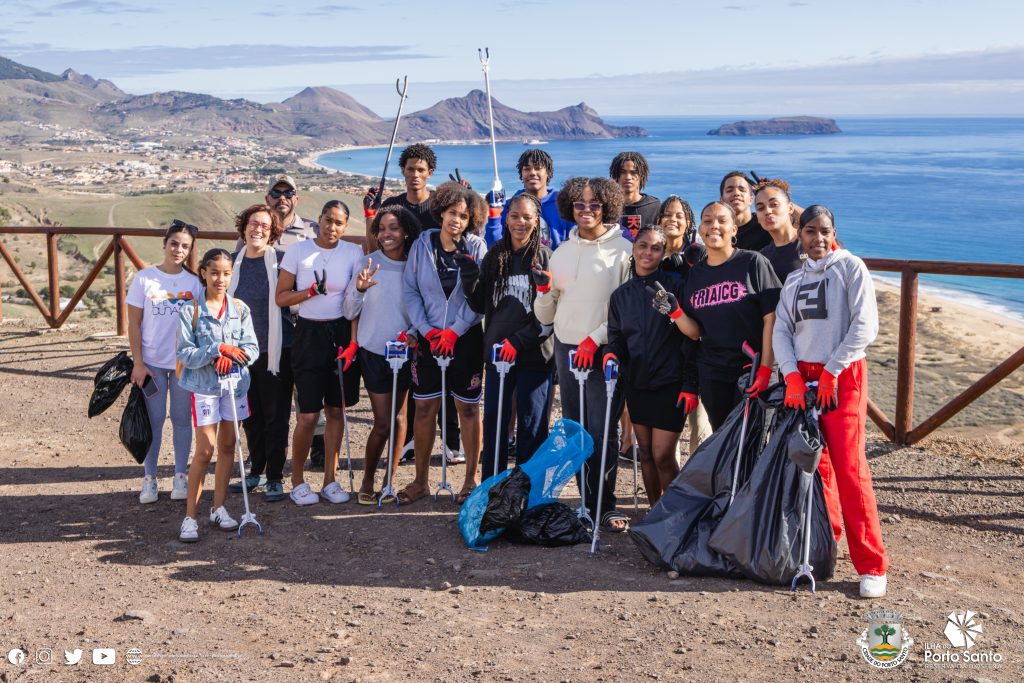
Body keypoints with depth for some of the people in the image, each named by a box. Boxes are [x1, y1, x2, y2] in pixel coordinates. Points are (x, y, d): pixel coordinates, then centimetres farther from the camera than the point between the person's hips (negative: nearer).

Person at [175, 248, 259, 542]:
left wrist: (232, 357, -18)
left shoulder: (240, 309, 4)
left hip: (235, 383, 4)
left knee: (227, 445, 10)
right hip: (204, 385, -4)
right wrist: (219, 349, -21)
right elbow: (185, 353, -10)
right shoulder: (191, 310, -6)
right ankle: (190, 516, 2)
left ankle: (219, 508, 23)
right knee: (205, 450, -6)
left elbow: (252, 349, 1)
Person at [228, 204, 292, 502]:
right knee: (250, 416, 14)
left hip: (276, 351, -4)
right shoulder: (232, 262, 6)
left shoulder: (281, 260, -6)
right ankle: (256, 471, 28)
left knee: (275, 417, 2)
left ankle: (274, 478, 12)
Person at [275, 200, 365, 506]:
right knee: (308, 414, -4)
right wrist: (312, 291, -16)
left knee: (336, 410, 7)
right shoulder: (298, 251, -2)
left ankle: (329, 480, 20)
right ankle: (297, 480, 15)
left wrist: (353, 343, -6)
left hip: (342, 333, 2)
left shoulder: (353, 253, 1)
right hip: (309, 334, -2)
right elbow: (281, 298, -1)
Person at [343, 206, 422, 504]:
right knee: (382, 422, -4)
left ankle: (390, 479, 25)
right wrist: (359, 288, -24)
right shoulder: (368, 263, -6)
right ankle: (367, 482, 15)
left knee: (398, 417, 11)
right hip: (373, 350, -3)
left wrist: (414, 333, -11)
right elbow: (350, 312, -6)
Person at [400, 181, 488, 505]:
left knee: (468, 408, 5)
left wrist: (454, 331, -13)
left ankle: (471, 480, 17)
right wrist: (427, 330, -9)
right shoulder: (422, 244, 0)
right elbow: (410, 290, 0)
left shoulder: (476, 247, -4)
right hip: (429, 337, 2)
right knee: (425, 408, 4)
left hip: (466, 338, -1)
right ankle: (421, 480, 17)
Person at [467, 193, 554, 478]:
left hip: (534, 353, -3)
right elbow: (480, 305, 8)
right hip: (496, 351, 4)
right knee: (493, 421, 10)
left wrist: (518, 341, -17)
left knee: (532, 424, 4)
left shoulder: (546, 257, -4)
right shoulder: (494, 256, 8)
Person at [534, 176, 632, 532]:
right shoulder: (562, 251, 13)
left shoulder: (623, 250, -3)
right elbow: (545, 317, 16)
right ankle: (589, 502, 17)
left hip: (604, 351, -5)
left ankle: (605, 506, 3)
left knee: (602, 432, -7)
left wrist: (596, 339, -15)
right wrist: (544, 291, -3)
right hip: (566, 350, 5)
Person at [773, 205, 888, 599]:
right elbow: (781, 329, 8)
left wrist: (831, 371, -12)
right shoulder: (794, 279, 15)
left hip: (842, 376, -5)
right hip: (801, 377, 5)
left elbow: (865, 326, -9)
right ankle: (826, 538, 24)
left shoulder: (850, 267, -1)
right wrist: (792, 375, -7)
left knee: (849, 467, -11)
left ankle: (872, 565, -6)